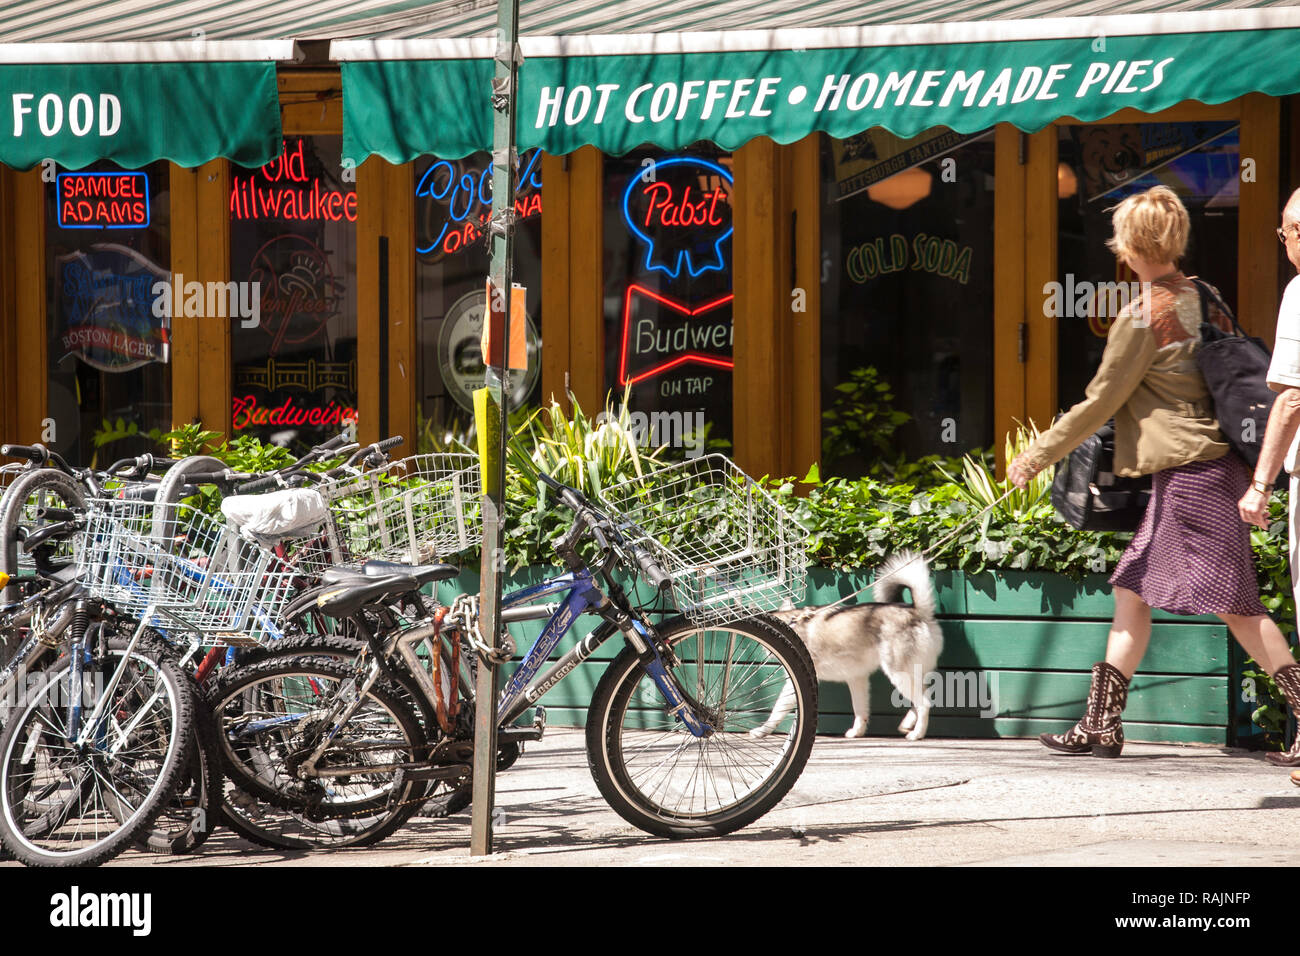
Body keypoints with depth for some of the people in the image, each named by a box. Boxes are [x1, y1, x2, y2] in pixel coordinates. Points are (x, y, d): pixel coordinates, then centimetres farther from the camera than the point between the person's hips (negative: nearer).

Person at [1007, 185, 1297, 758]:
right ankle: (1101, 726, 13)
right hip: (1214, 465, 9)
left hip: (1190, 471, -9)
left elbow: (1100, 403, -8)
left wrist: (1038, 454, 2)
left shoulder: (1142, 316, -12)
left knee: (1234, 604, -9)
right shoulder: (1199, 297, 11)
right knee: (1132, 589, 12)